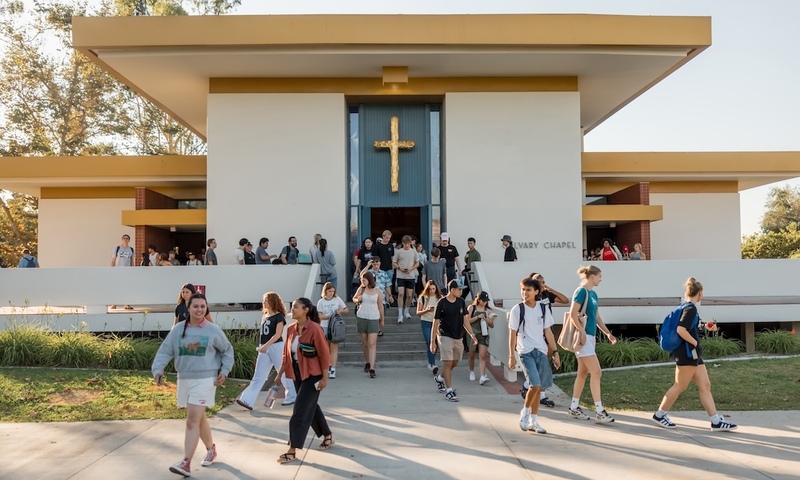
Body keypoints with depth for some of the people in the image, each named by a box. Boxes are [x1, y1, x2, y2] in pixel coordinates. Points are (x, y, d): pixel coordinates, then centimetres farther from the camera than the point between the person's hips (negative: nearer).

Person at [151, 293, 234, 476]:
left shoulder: (214, 330, -5)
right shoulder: (177, 330, 1)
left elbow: (227, 351, 7)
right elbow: (165, 351, -1)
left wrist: (224, 371, -1)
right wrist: (158, 369, -17)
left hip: (205, 380, -4)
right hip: (184, 380, 5)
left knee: (192, 421, -12)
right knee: (199, 419, 18)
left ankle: (186, 463, -11)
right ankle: (211, 449, 38)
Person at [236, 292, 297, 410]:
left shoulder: (279, 316, -7)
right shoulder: (264, 316, 14)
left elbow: (278, 334, -16)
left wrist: (266, 345, -25)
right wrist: (260, 347, 17)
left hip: (276, 347, -7)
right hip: (264, 349, 7)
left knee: (283, 373, 5)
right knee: (258, 377, 1)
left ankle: (292, 396, 21)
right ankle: (247, 400, -6)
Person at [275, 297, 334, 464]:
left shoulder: (315, 329, -19)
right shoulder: (291, 329, 2)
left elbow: (324, 355, -16)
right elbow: (286, 354, 9)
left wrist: (325, 378, -14)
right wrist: (279, 374, 10)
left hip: (312, 375, -7)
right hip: (297, 374, 8)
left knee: (300, 411, -6)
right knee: (311, 407, 18)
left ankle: (292, 451, 4)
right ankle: (328, 437, 36)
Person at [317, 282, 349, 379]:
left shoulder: (337, 299, 3)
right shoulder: (321, 302, 2)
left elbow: (347, 310, 11)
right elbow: (320, 316, -3)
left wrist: (340, 311, -10)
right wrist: (329, 316, -19)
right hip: (324, 327, 1)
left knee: (334, 347, -6)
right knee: (326, 348, 6)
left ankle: (333, 370, -7)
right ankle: (328, 367, 21)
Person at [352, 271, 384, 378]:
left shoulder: (378, 291, -1)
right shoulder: (361, 289, 2)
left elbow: (380, 306, 7)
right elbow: (354, 298, 17)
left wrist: (382, 320, 13)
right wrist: (357, 299, -7)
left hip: (374, 319, -2)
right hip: (361, 318, 2)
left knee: (372, 343, -9)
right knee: (364, 343, 11)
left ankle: (372, 368, -12)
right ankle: (367, 362, 29)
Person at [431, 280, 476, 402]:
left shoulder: (461, 302, 4)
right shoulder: (441, 303, -11)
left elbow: (465, 320, 10)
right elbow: (435, 323, -8)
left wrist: (472, 335, 4)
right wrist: (432, 341, -9)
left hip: (459, 337, 6)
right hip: (446, 336, -6)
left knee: (455, 362, 14)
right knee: (448, 362, -7)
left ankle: (440, 378, 37)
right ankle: (449, 390, 0)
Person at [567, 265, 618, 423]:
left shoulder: (593, 294, 15)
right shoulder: (581, 292, -12)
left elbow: (597, 318, 20)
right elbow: (573, 314, -18)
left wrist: (608, 333, 13)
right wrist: (582, 332, -19)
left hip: (590, 337, 9)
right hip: (583, 337, -9)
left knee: (583, 373, 12)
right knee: (596, 372, -9)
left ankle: (574, 408, 19)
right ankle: (599, 412, -4)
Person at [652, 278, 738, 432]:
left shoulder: (688, 307, 14)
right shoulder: (690, 308, -15)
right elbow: (681, 330, -26)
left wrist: (706, 328, 27)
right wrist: (695, 343, -16)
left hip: (693, 355, 10)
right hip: (687, 354, -10)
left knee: (705, 386, 8)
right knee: (680, 387, -2)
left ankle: (716, 421, 9)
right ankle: (659, 415, 7)